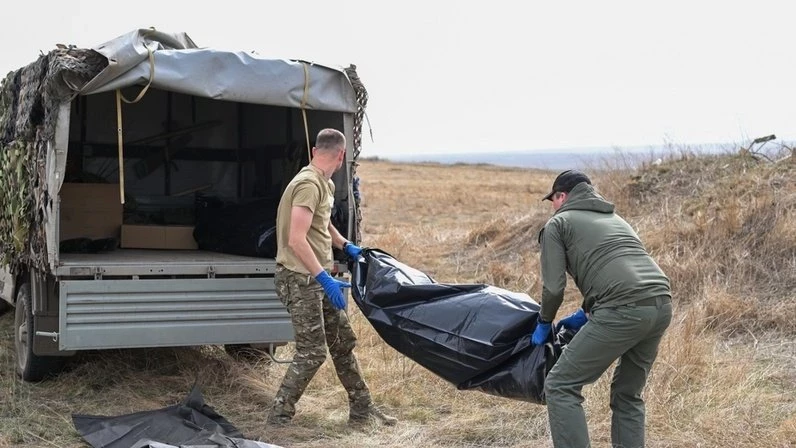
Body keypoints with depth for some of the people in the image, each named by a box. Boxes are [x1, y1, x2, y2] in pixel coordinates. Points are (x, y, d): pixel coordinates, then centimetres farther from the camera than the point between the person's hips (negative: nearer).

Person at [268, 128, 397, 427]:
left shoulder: (325, 185, 13)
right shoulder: (309, 184, -20)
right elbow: (296, 240, -27)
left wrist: (346, 246, 21)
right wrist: (324, 278, -28)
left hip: (318, 279, 10)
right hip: (300, 279, -10)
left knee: (343, 342, 14)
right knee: (312, 351, -8)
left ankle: (362, 409, 24)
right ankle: (279, 417, 3)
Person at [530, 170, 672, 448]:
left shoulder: (558, 223, 12)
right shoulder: (613, 218, 33)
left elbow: (554, 287, 3)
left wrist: (544, 323, 20)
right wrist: (586, 314, 39)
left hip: (624, 310, -8)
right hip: (661, 303, 8)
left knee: (561, 387, 2)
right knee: (628, 394, 21)